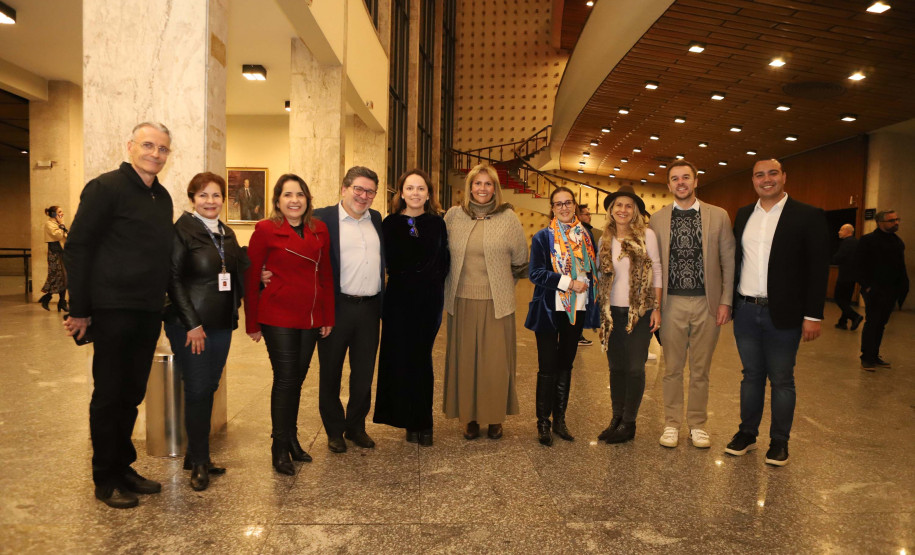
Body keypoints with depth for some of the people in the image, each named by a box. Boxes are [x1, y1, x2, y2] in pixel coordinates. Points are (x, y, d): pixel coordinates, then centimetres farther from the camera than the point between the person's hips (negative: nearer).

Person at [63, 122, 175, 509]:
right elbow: (77, 249, -11)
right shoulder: (106, 187, -8)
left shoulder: (162, 197, 14)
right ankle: (105, 480, 17)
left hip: (149, 313, 7)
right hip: (114, 310, -7)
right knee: (109, 395, 4)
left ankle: (123, 468, 27)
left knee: (132, 394, 14)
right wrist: (79, 311, -13)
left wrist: (162, 302, 12)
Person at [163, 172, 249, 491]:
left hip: (222, 325, 6)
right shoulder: (182, 231, -8)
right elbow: (174, 280, -12)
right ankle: (199, 463, 12)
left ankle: (195, 455, 25)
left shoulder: (227, 234, 12)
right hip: (190, 325, -6)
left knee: (209, 389, 12)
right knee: (197, 391, -2)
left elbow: (238, 275, 21)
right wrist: (192, 323, -14)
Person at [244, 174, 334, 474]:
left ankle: (292, 439, 26)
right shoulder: (266, 230, -4)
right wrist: (252, 322, -3)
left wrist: (328, 317, 8)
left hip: (311, 318, 4)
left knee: (297, 379, 12)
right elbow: (251, 277, -3)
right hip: (278, 317, -4)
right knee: (285, 379, -2)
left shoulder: (319, 230, 8)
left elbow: (326, 275, 10)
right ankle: (280, 449, 11)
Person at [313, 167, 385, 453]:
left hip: (370, 308, 5)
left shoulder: (376, 219, 12)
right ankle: (334, 431, 25)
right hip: (337, 307, -4)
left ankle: (356, 427, 29)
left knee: (364, 373, 13)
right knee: (331, 373, 9)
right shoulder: (324, 217, -5)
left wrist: (382, 305, 12)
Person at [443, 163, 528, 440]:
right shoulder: (453, 216, 4)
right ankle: (469, 417, 20)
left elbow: (521, 261, 8)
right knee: (464, 358, 7)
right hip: (462, 301, 1)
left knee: (495, 360, 4)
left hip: (496, 302, -1)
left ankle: (495, 417, 20)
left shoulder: (508, 217, 0)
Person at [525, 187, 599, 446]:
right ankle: (543, 422, 12)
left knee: (566, 366, 12)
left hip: (577, 308, 4)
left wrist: (585, 282, -3)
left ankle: (560, 419, 23)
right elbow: (536, 273, -11)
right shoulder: (543, 237, -3)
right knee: (547, 368, 0)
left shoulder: (586, 235, 8)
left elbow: (593, 269, 15)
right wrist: (568, 283, -18)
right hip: (550, 309, -4)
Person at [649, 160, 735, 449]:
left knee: (700, 370, 10)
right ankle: (672, 423, 22)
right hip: (672, 303, 0)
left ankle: (697, 424, 25)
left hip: (707, 304, 0)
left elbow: (729, 261, 3)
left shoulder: (718, 216, 3)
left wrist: (726, 301, -2)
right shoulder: (658, 219, 4)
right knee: (672, 368, 9)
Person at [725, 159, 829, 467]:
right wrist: (729, 301, 6)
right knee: (751, 375, 14)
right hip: (746, 311, 4)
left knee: (781, 380, 7)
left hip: (782, 314, -4)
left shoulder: (808, 216, -5)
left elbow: (819, 268, -7)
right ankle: (747, 433, 26)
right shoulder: (743, 215, 9)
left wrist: (813, 315, -11)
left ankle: (779, 441, 21)